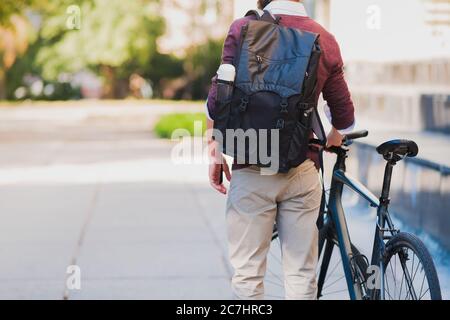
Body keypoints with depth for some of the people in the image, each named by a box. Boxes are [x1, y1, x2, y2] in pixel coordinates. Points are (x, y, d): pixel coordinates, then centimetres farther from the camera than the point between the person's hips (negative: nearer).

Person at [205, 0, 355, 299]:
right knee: (302, 275, 9)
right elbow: (344, 117, 9)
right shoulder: (325, 40, 2)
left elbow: (217, 101, -8)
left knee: (247, 274, 6)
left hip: (251, 171, -2)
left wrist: (215, 151, 6)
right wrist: (329, 145, 29)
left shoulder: (243, 29, -5)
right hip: (302, 171, 2)